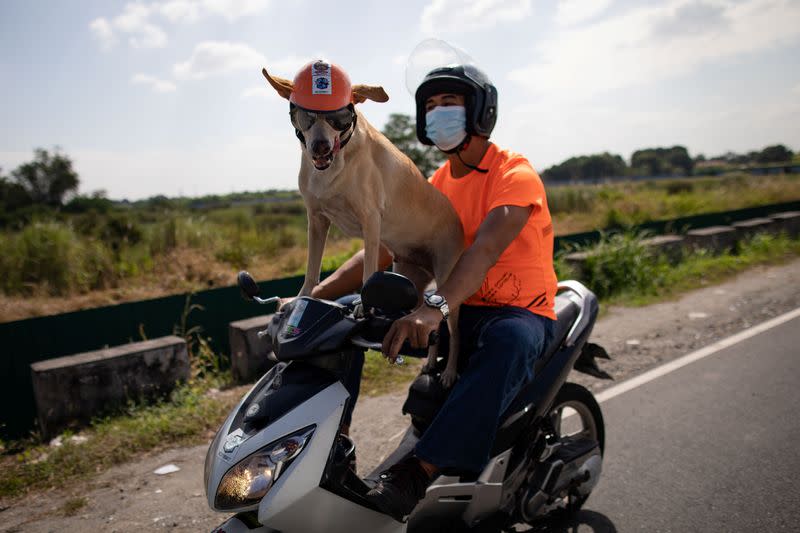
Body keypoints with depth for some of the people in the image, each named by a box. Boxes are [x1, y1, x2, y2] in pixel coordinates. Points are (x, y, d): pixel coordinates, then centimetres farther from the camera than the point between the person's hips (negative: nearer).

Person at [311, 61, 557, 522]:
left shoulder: (514, 172, -12)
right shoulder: (436, 185, 10)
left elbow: (487, 247, -30)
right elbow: (383, 247, 3)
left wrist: (436, 307, -47)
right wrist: (315, 295, -9)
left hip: (522, 312, -6)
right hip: (456, 309, 6)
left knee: (508, 342, -43)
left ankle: (417, 472, -41)